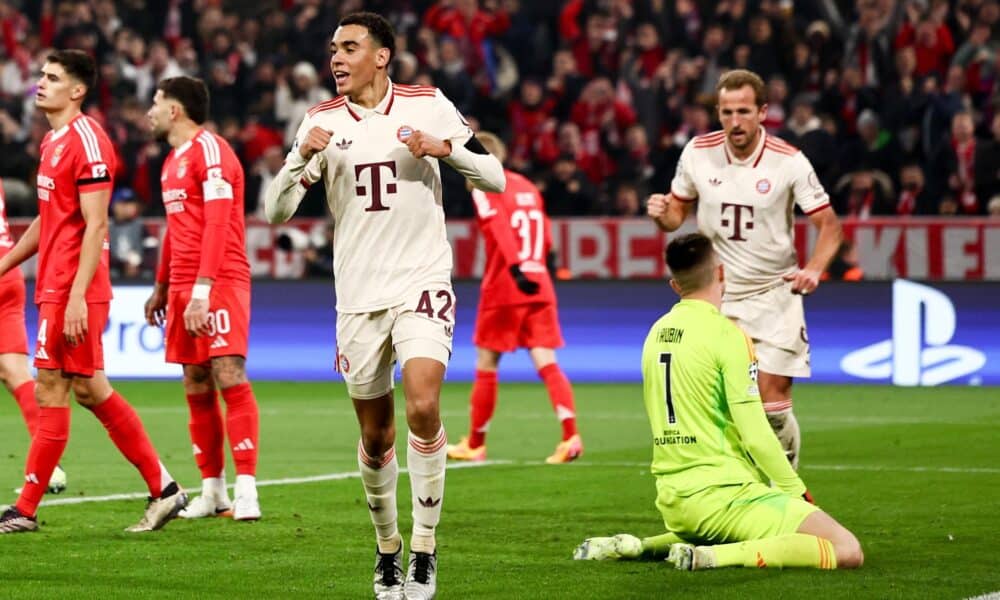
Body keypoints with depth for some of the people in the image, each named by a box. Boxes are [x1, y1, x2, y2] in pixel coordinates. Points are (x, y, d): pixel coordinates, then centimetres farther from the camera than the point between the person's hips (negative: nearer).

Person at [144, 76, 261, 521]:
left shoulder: (209, 150, -10)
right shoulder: (173, 160, 19)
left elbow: (217, 223, -18)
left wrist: (203, 289, -24)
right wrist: (161, 288, 30)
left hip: (220, 283, -9)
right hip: (183, 287, 9)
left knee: (230, 379, -14)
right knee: (196, 388, 6)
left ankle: (246, 490, -16)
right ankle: (213, 491, 10)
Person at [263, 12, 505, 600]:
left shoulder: (428, 106, -1)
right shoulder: (322, 121, 3)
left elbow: (495, 178, 2)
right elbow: (275, 210, 1)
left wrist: (444, 147, -15)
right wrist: (302, 158, -17)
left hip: (423, 284, -2)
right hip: (359, 296, 2)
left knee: (423, 407, -21)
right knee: (376, 437, 7)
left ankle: (425, 551, -10)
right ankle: (387, 551, 26)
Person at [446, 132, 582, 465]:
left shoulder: (484, 188, -4)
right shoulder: (528, 187, 15)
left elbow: (499, 227, -21)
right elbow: (546, 240, 17)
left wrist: (516, 269, -31)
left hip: (503, 290, -5)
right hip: (539, 287, 5)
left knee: (486, 365, 8)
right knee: (547, 363, -1)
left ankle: (475, 444, 18)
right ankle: (571, 435, -19)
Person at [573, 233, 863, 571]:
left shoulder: (656, 333, 10)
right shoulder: (726, 334, -12)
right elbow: (755, 435, -14)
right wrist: (796, 490, -2)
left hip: (673, 502, 8)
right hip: (724, 495, -8)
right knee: (847, 551, -12)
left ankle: (644, 546, 13)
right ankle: (717, 556, -20)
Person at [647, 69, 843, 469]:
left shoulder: (789, 162, -11)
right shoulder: (698, 152, -3)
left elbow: (829, 224, -6)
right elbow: (678, 212, 11)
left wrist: (813, 270, -24)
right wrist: (662, 214, -13)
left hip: (774, 295, -2)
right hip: (716, 296, 2)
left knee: (773, 404, -7)